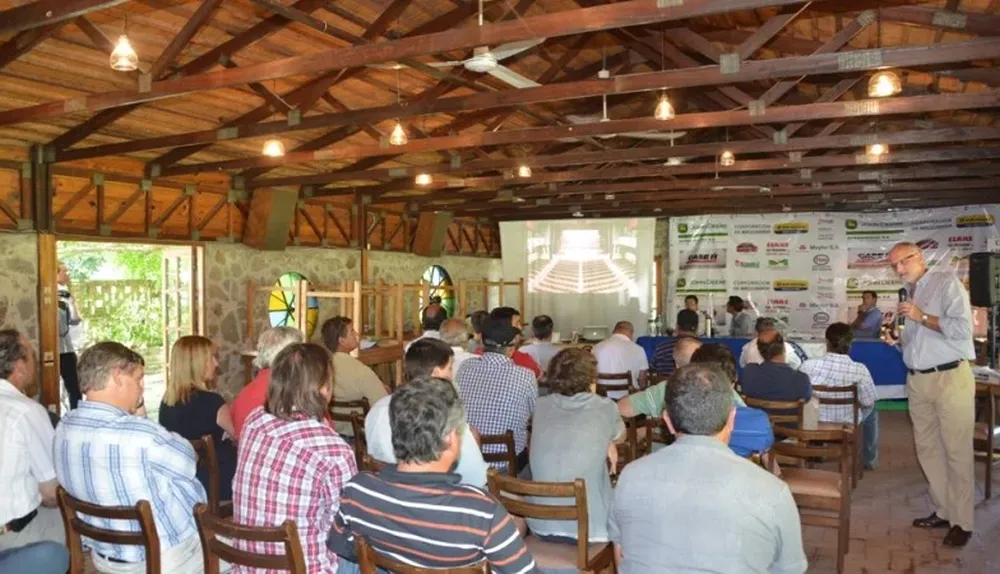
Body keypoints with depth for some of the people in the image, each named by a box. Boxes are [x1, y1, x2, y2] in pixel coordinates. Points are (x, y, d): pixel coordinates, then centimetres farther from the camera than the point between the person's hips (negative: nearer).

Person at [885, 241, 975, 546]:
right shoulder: (910, 295, 16)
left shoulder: (947, 282, -5)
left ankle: (962, 522, 7)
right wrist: (897, 340, 5)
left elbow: (963, 329, -16)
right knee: (927, 449, 11)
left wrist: (922, 317, -16)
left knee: (957, 451, -1)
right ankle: (942, 511, 22)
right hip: (917, 381, 7)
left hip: (950, 378, -7)